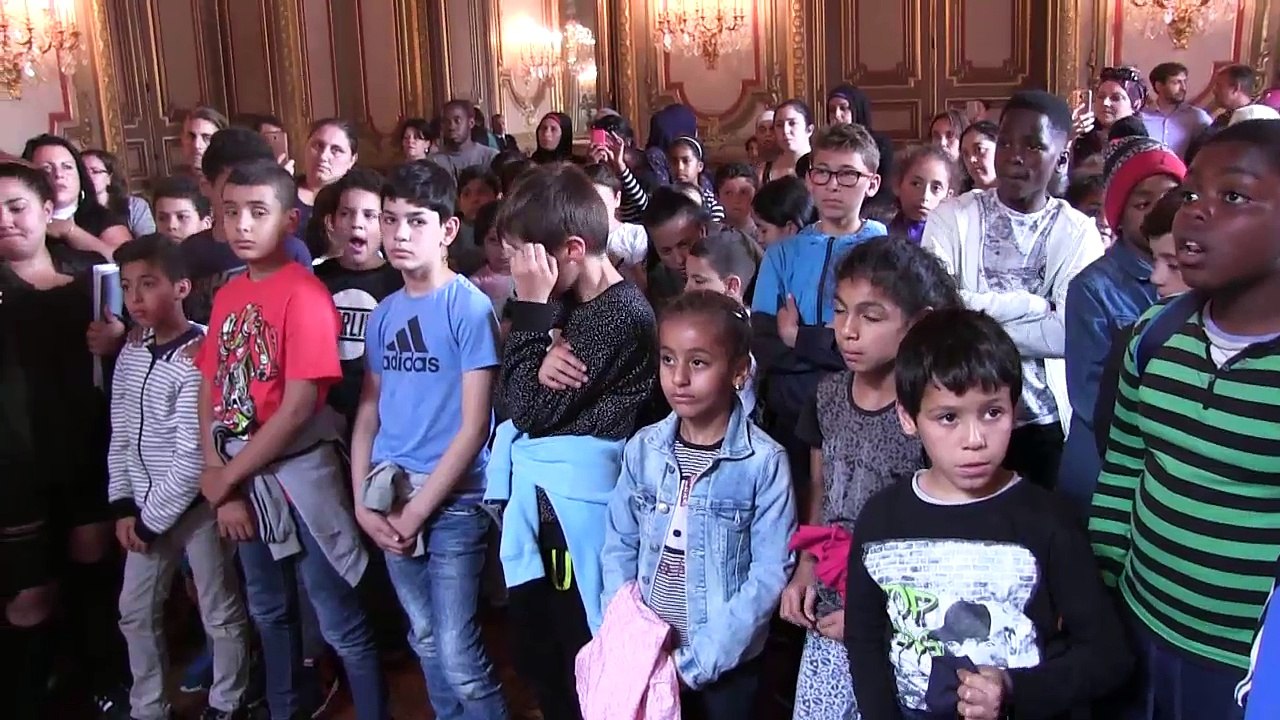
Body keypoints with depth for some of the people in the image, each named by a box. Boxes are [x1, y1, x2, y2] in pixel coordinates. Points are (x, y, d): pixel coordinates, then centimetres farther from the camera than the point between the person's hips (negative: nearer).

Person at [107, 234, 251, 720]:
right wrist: (123, 505, 3)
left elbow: (193, 455, -19)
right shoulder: (130, 356, 5)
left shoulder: (199, 357, -17)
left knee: (220, 613, 7)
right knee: (136, 612, 16)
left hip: (196, 504, -7)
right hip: (146, 508, 7)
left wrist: (152, 518, -14)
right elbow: (120, 437, 11)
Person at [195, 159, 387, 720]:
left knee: (340, 623, 1)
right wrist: (220, 480, -6)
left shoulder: (305, 295, -16)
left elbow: (299, 407, -20)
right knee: (269, 610, 24)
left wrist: (226, 476, -12)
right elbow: (210, 391, 4)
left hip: (300, 477, -8)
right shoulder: (227, 295, 6)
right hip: (243, 481, 8)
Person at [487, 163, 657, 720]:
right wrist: (543, 362, -17)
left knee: (586, 655, 6)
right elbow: (514, 395, 5)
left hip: (575, 505, -9)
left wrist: (531, 309, -16)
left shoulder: (622, 315, -19)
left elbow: (533, 410, -19)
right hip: (536, 497, 9)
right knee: (531, 650, 20)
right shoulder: (569, 303, 9)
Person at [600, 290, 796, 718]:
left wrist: (702, 656, -16)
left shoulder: (764, 462, -15)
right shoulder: (643, 449, -5)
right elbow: (619, 547, 3)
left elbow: (770, 570, -14)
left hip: (727, 661, -3)